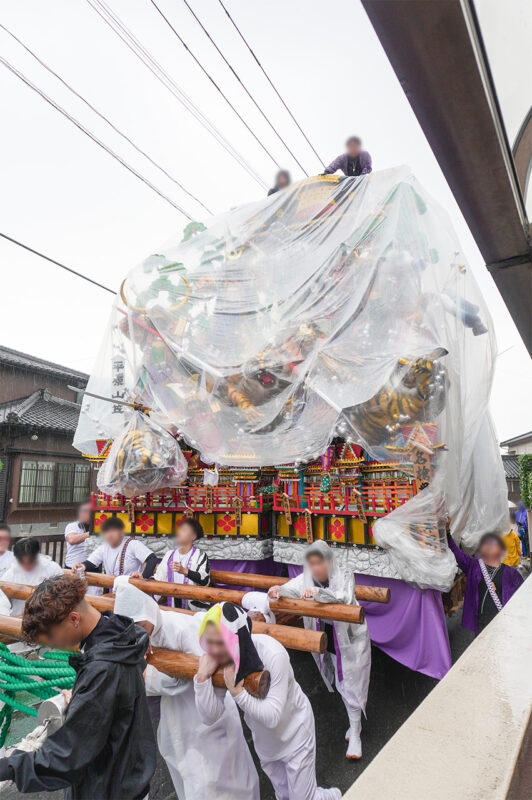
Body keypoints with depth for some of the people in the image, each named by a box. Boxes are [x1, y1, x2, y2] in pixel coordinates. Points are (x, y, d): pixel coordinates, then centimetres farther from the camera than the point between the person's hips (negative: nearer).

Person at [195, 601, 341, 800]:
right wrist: (202, 677, -36)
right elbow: (209, 718, -22)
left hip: (294, 734, -5)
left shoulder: (272, 654, -38)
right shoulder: (219, 658, -23)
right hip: (264, 740, 5)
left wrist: (237, 692, -42)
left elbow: (272, 716, -33)